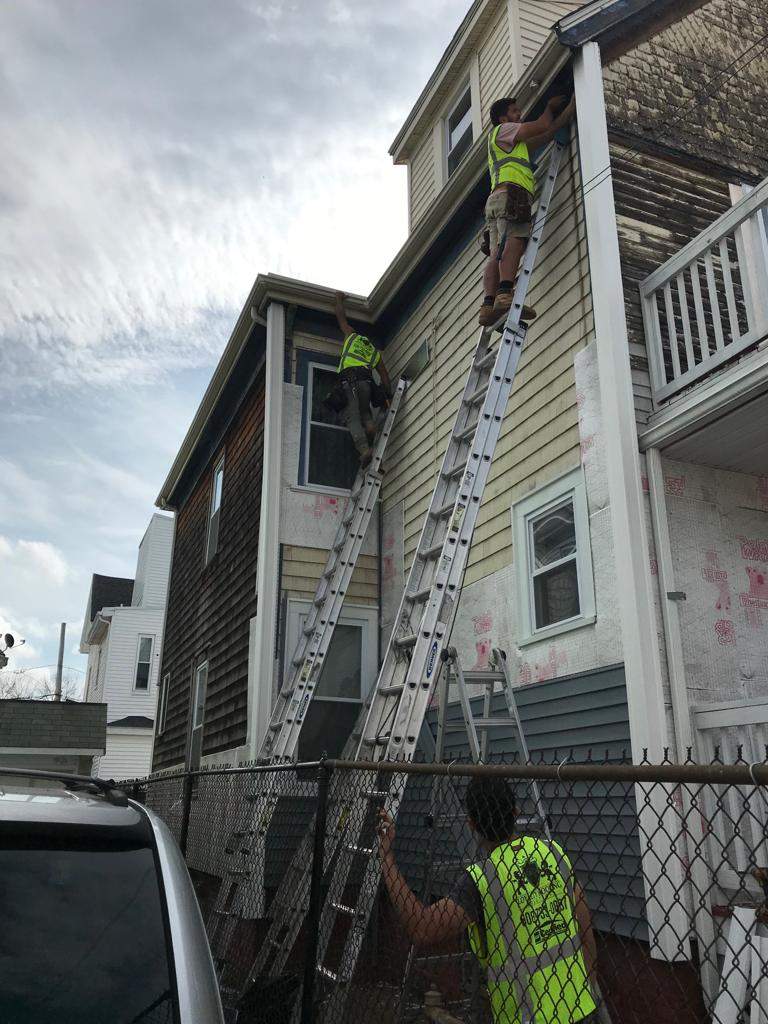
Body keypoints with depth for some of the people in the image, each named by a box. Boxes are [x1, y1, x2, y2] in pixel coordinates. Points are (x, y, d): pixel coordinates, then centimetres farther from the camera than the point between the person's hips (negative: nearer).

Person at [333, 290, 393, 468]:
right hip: (367, 379, 3)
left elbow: (341, 317, 37)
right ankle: (370, 425, -15)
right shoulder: (375, 352, 31)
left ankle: (364, 448, -32)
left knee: (353, 416, -13)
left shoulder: (352, 336, 28)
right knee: (365, 411, 21)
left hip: (349, 377, -3)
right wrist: (388, 396, 25)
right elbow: (384, 375, 24)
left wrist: (339, 299, 52)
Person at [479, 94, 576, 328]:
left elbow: (547, 134, 37)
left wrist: (571, 107, 39)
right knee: (514, 241, -27)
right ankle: (505, 295, -46)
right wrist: (550, 107, 35)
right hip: (511, 192, -9)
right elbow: (544, 126, 14)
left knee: (496, 253, -9)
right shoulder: (502, 130, 15)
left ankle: (489, 305, -24)